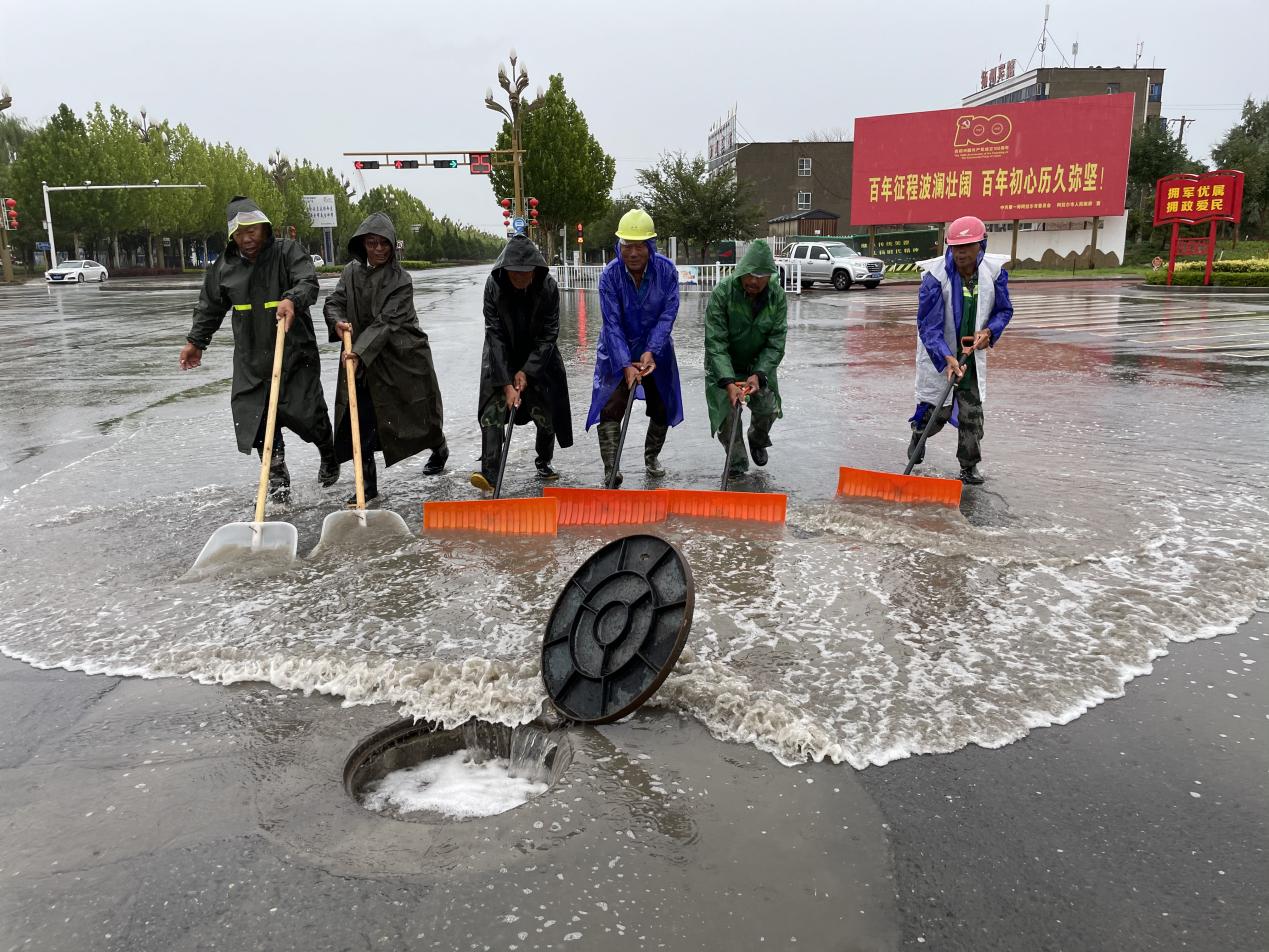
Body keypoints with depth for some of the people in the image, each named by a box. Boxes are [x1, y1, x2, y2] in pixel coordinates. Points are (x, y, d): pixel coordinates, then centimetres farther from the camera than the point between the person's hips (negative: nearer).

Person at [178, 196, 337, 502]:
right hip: (251, 356, 4)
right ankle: (277, 474, 14)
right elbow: (210, 306, 19)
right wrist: (196, 341, 20)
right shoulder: (224, 266, 7)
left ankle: (328, 454, 27)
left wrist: (292, 300, -44)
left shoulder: (288, 251, -7)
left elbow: (308, 283, -23)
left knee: (305, 412, -4)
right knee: (256, 416, -1)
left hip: (295, 350, -4)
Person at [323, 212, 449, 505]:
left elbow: (386, 322, -21)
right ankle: (367, 484, 3)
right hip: (362, 357, 4)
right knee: (361, 420, -5)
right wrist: (338, 321, -21)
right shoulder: (351, 271, 4)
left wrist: (360, 352, -31)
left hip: (403, 356, -4)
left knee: (417, 412, 11)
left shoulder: (400, 280, -12)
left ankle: (439, 448, 43)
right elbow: (333, 302, 3)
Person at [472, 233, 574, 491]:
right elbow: (495, 335, -23)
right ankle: (489, 473, -19)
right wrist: (507, 384, -28)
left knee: (545, 412, 3)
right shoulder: (494, 285, -22)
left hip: (539, 356, 1)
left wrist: (527, 371, -21)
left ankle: (544, 462, 28)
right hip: (502, 357, -1)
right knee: (493, 410, -15)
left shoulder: (548, 287, -21)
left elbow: (548, 335, -16)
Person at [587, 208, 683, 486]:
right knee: (610, 409, -14)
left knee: (662, 408, 12)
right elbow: (612, 324, -22)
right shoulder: (610, 274, -20)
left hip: (655, 349, 2)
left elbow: (668, 314, -18)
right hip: (618, 349, -2)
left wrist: (651, 352, -29)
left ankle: (651, 457, 35)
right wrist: (626, 364, -30)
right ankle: (611, 471, -11)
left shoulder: (666, 270, -17)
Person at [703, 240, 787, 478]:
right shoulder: (722, 292, -26)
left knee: (769, 409, -5)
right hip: (724, 365, -2)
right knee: (726, 413, -10)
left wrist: (758, 375, -29)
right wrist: (729, 382, -38)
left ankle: (758, 440, 31)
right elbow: (715, 342, -28)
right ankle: (737, 460, 15)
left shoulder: (778, 296, -16)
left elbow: (776, 343, -15)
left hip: (759, 364, 2)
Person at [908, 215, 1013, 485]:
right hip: (939, 355, -3)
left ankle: (969, 465, 17)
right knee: (937, 410, 5)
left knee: (972, 413, 2)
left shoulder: (994, 272, -10)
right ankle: (918, 433, 40)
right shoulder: (935, 276, -22)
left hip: (971, 354, 3)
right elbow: (928, 325, -23)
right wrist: (947, 359, -34)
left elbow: (1003, 310, 5)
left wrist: (988, 331, -16)